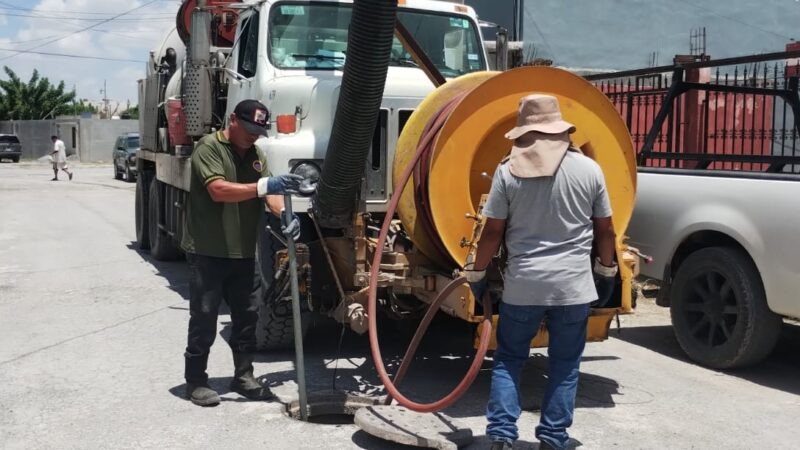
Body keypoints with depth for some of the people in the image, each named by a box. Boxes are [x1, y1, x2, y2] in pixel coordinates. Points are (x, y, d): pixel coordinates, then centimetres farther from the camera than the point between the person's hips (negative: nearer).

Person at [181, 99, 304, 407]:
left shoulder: (255, 155, 12)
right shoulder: (209, 147, -10)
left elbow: (270, 191, 2)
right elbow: (218, 190, -24)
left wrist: (284, 214, -20)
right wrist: (264, 186, -34)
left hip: (243, 252, 7)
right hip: (208, 252, -7)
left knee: (247, 315, 11)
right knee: (204, 318, 1)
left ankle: (243, 375, 24)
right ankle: (195, 381, 12)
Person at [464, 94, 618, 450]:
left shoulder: (508, 171, -4)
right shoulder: (588, 169, 0)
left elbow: (493, 232, -2)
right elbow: (604, 230, 6)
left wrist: (476, 274, 10)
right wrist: (606, 273, 19)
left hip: (522, 285, 0)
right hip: (574, 285, 1)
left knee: (508, 360, 14)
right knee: (564, 366, 11)